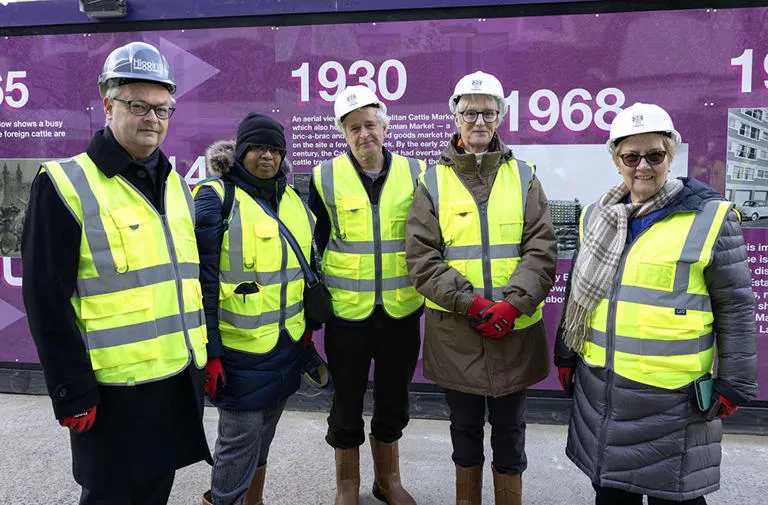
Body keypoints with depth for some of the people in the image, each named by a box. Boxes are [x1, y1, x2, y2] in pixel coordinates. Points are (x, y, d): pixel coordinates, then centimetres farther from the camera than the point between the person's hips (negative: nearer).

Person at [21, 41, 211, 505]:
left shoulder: (176, 185, 10)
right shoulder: (65, 186, -10)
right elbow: (47, 302, -12)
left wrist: (210, 351, 12)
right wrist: (72, 393, -13)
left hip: (181, 380, 6)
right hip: (114, 392, -6)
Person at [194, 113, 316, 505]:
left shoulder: (292, 200, 9)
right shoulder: (216, 198, -10)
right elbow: (202, 282, -14)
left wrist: (309, 323, 14)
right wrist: (209, 351, -16)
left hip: (286, 342, 6)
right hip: (239, 346, -6)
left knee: (263, 432, 20)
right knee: (241, 436, 1)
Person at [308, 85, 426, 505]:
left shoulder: (416, 174, 0)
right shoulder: (325, 177, -3)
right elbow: (313, 246, 3)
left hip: (402, 312, 2)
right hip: (347, 312, -1)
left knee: (393, 401, 17)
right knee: (347, 404, 12)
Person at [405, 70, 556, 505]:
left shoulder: (523, 177, 5)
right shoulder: (434, 181, 1)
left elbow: (541, 252, -3)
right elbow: (422, 258, -6)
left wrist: (512, 304, -17)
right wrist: (470, 303, -16)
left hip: (515, 331, 1)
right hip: (456, 332, 0)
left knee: (510, 432, 14)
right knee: (465, 429, 17)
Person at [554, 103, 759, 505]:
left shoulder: (710, 218, -8)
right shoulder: (596, 217, 6)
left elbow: (735, 308, -4)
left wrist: (734, 383, -4)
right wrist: (566, 355, 15)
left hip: (674, 396, -4)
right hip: (599, 389, 5)